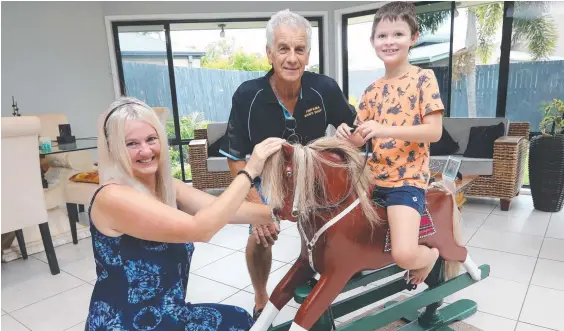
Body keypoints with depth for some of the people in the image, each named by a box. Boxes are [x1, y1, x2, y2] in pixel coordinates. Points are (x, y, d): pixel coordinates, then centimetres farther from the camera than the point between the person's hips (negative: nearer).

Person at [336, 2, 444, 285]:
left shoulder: (423, 78, -5)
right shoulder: (373, 90, 11)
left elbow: (435, 131, -13)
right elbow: (359, 140, 10)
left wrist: (387, 130, -25)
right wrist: (347, 134, -14)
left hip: (407, 180, -6)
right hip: (373, 177, 6)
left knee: (404, 255, -22)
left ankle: (430, 255, 16)